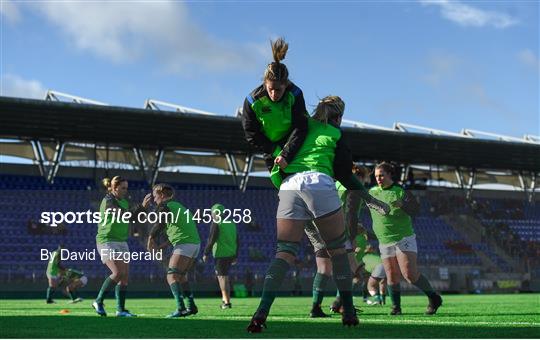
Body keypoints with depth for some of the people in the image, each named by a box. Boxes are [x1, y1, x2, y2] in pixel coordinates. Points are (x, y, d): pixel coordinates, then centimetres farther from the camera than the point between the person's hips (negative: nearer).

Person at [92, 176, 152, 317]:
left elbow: (132, 218, 14)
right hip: (107, 242, -8)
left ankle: (121, 309, 6)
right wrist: (142, 206, -28)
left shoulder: (124, 201, 11)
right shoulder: (108, 201, -15)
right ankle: (99, 302, -5)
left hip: (121, 243, 8)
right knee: (118, 273, -20)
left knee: (125, 276, 1)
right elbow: (125, 216, -26)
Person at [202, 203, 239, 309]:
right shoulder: (232, 223, 14)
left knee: (222, 277, -4)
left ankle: (227, 302, -6)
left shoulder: (216, 224, -8)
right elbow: (237, 241, 17)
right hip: (231, 254, 7)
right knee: (223, 275, 19)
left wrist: (206, 254, -5)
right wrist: (235, 256, 23)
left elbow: (211, 240, -12)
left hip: (221, 254, -7)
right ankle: (225, 298, 18)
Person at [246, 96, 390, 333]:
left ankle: (262, 311, -17)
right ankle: (349, 312, 13)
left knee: (285, 251, 1)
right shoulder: (337, 135, 17)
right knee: (337, 249, 11)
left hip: (289, 186, 3)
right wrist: (369, 199, 16)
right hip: (319, 184, -3)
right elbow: (344, 174, 10)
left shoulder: (303, 125, 27)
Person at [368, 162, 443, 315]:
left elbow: (415, 210, -12)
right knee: (392, 276, -2)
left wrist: (402, 204, -30)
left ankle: (433, 297, 3)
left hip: (404, 238, -4)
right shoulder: (372, 192, 9)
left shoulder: (401, 192, -2)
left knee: (410, 274, -13)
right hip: (384, 242, 4)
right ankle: (396, 307, 10)